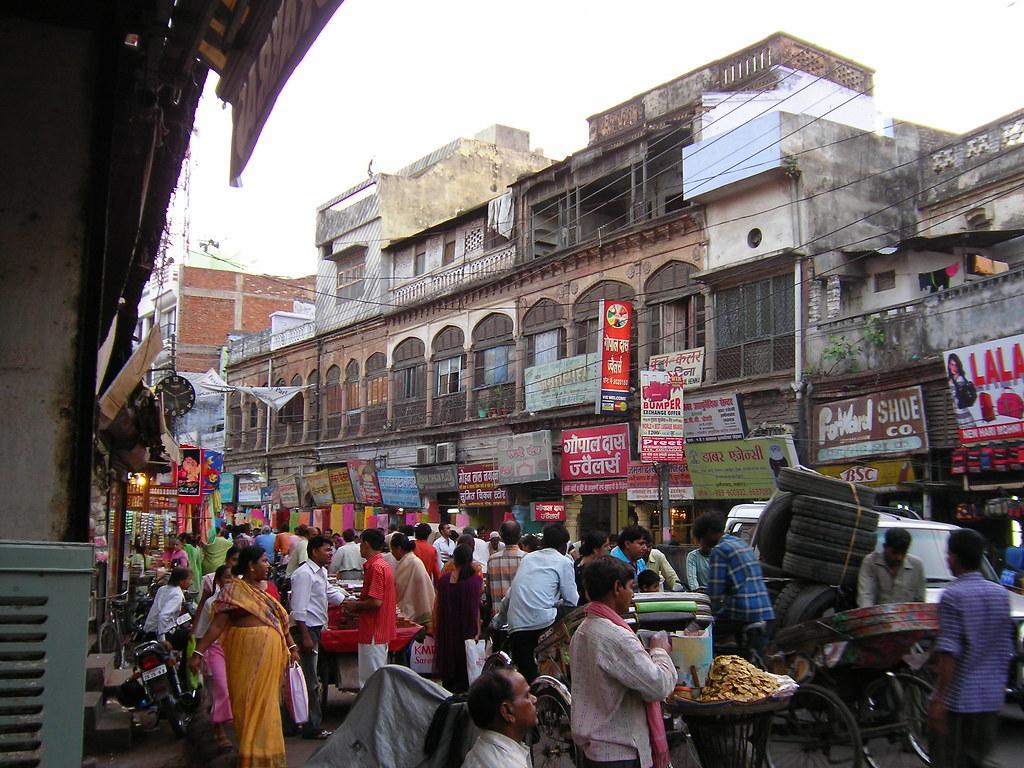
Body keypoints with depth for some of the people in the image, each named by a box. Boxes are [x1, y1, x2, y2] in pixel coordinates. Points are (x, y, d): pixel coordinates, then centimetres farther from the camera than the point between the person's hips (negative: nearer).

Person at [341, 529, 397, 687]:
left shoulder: (375, 567, -19)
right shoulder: (384, 565, 13)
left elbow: (376, 602, -24)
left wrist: (355, 606, -9)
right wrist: (356, 604, 13)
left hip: (373, 632, -10)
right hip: (381, 630, 10)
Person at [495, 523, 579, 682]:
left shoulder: (527, 558, 22)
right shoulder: (564, 562, 7)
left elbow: (510, 593, 26)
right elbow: (572, 601, 5)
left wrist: (498, 618, 38)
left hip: (516, 626, 5)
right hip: (543, 623, -5)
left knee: (527, 677, 8)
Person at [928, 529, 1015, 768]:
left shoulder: (952, 595, -14)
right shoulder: (1000, 594, 5)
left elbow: (949, 652, -19)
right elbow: (1006, 649, 10)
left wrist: (939, 699, -16)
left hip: (958, 699, -6)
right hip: (992, 698, 6)